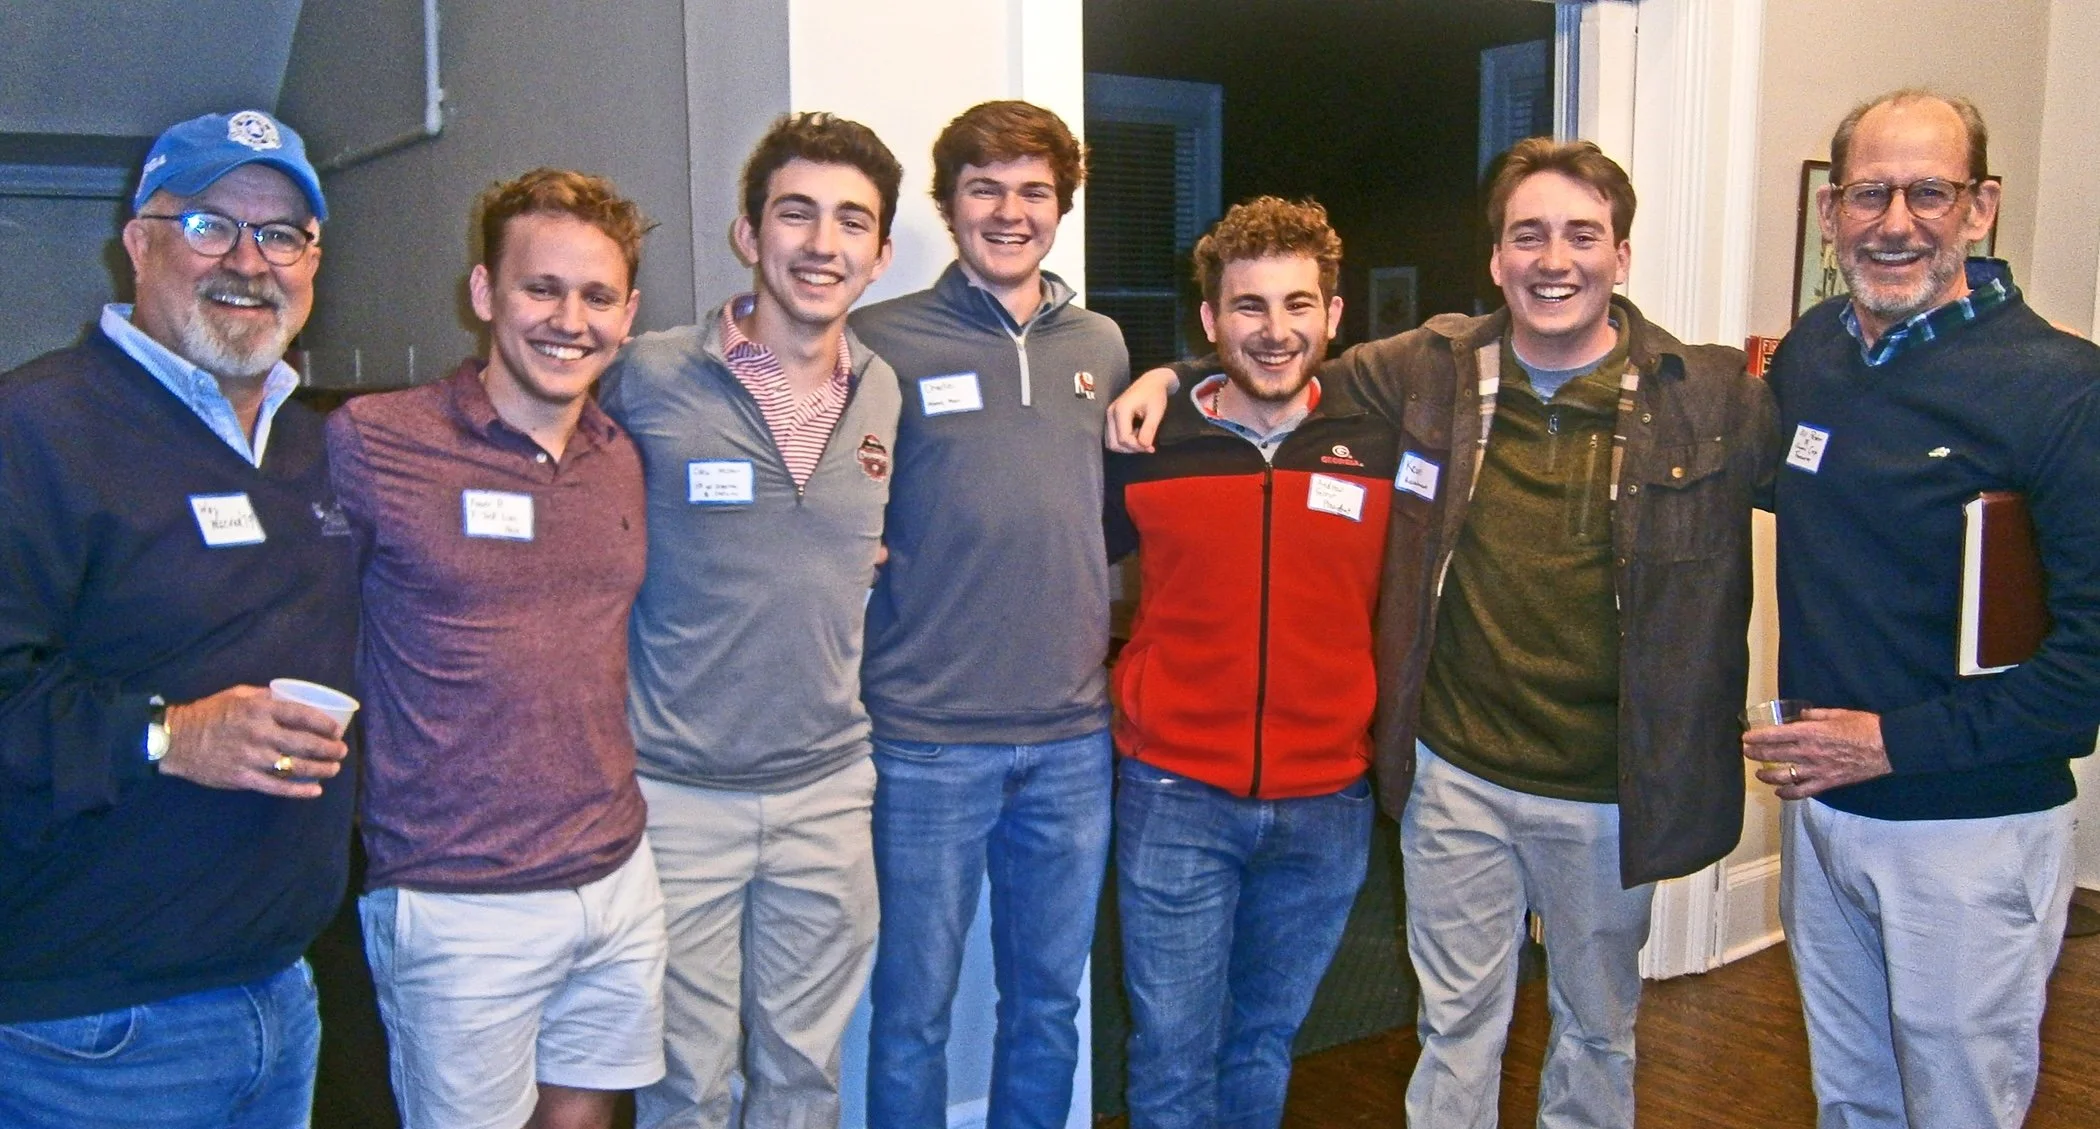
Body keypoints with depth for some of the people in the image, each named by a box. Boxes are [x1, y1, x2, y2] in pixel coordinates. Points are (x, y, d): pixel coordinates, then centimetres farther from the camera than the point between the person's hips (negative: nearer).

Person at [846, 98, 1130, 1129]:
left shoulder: (1103, 346, 10)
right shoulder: (883, 341, -4)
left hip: (1072, 737, 4)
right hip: (926, 739, -4)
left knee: (1048, 1003, 17)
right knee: (913, 1011, 9)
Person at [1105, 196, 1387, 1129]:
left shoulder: (1386, 448, -2)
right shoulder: (1145, 447, -4)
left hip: (1326, 802, 2)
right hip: (1176, 794, -1)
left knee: (1267, 1038, 19)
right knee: (1173, 1052, 5)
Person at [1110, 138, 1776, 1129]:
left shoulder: (1711, 397, -7)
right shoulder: (1429, 370, -3)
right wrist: (1172, 375, -2)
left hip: (1608, 792, 0)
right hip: (1456, 776, 1)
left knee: (1597, 1027, 21)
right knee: (1457, 1022, 16)